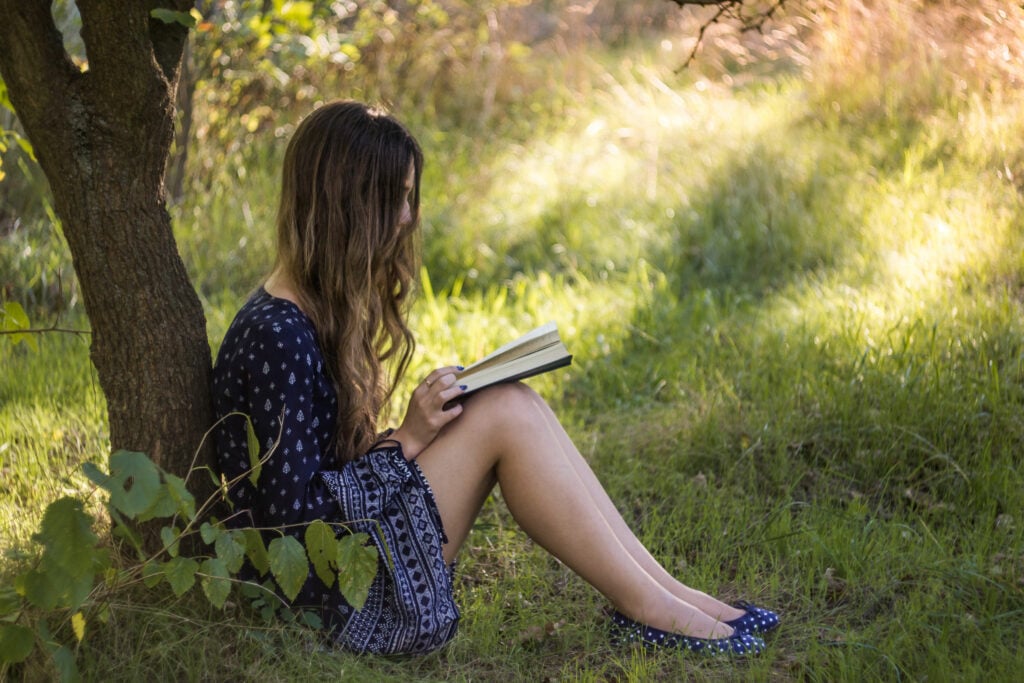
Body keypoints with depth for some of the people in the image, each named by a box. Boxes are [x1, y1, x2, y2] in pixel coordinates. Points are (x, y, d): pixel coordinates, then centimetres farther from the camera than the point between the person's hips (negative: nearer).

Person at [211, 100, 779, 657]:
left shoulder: (315, 309, 11)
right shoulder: (278, 337, -20)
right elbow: (293, 511, -21)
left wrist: (414, 432, 0)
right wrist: (406, 440, -15)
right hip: (339, 596, -10)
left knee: (512, 402, -3)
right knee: (506, 415, -18)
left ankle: (665, 590, -3)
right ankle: (646, 609, -9)